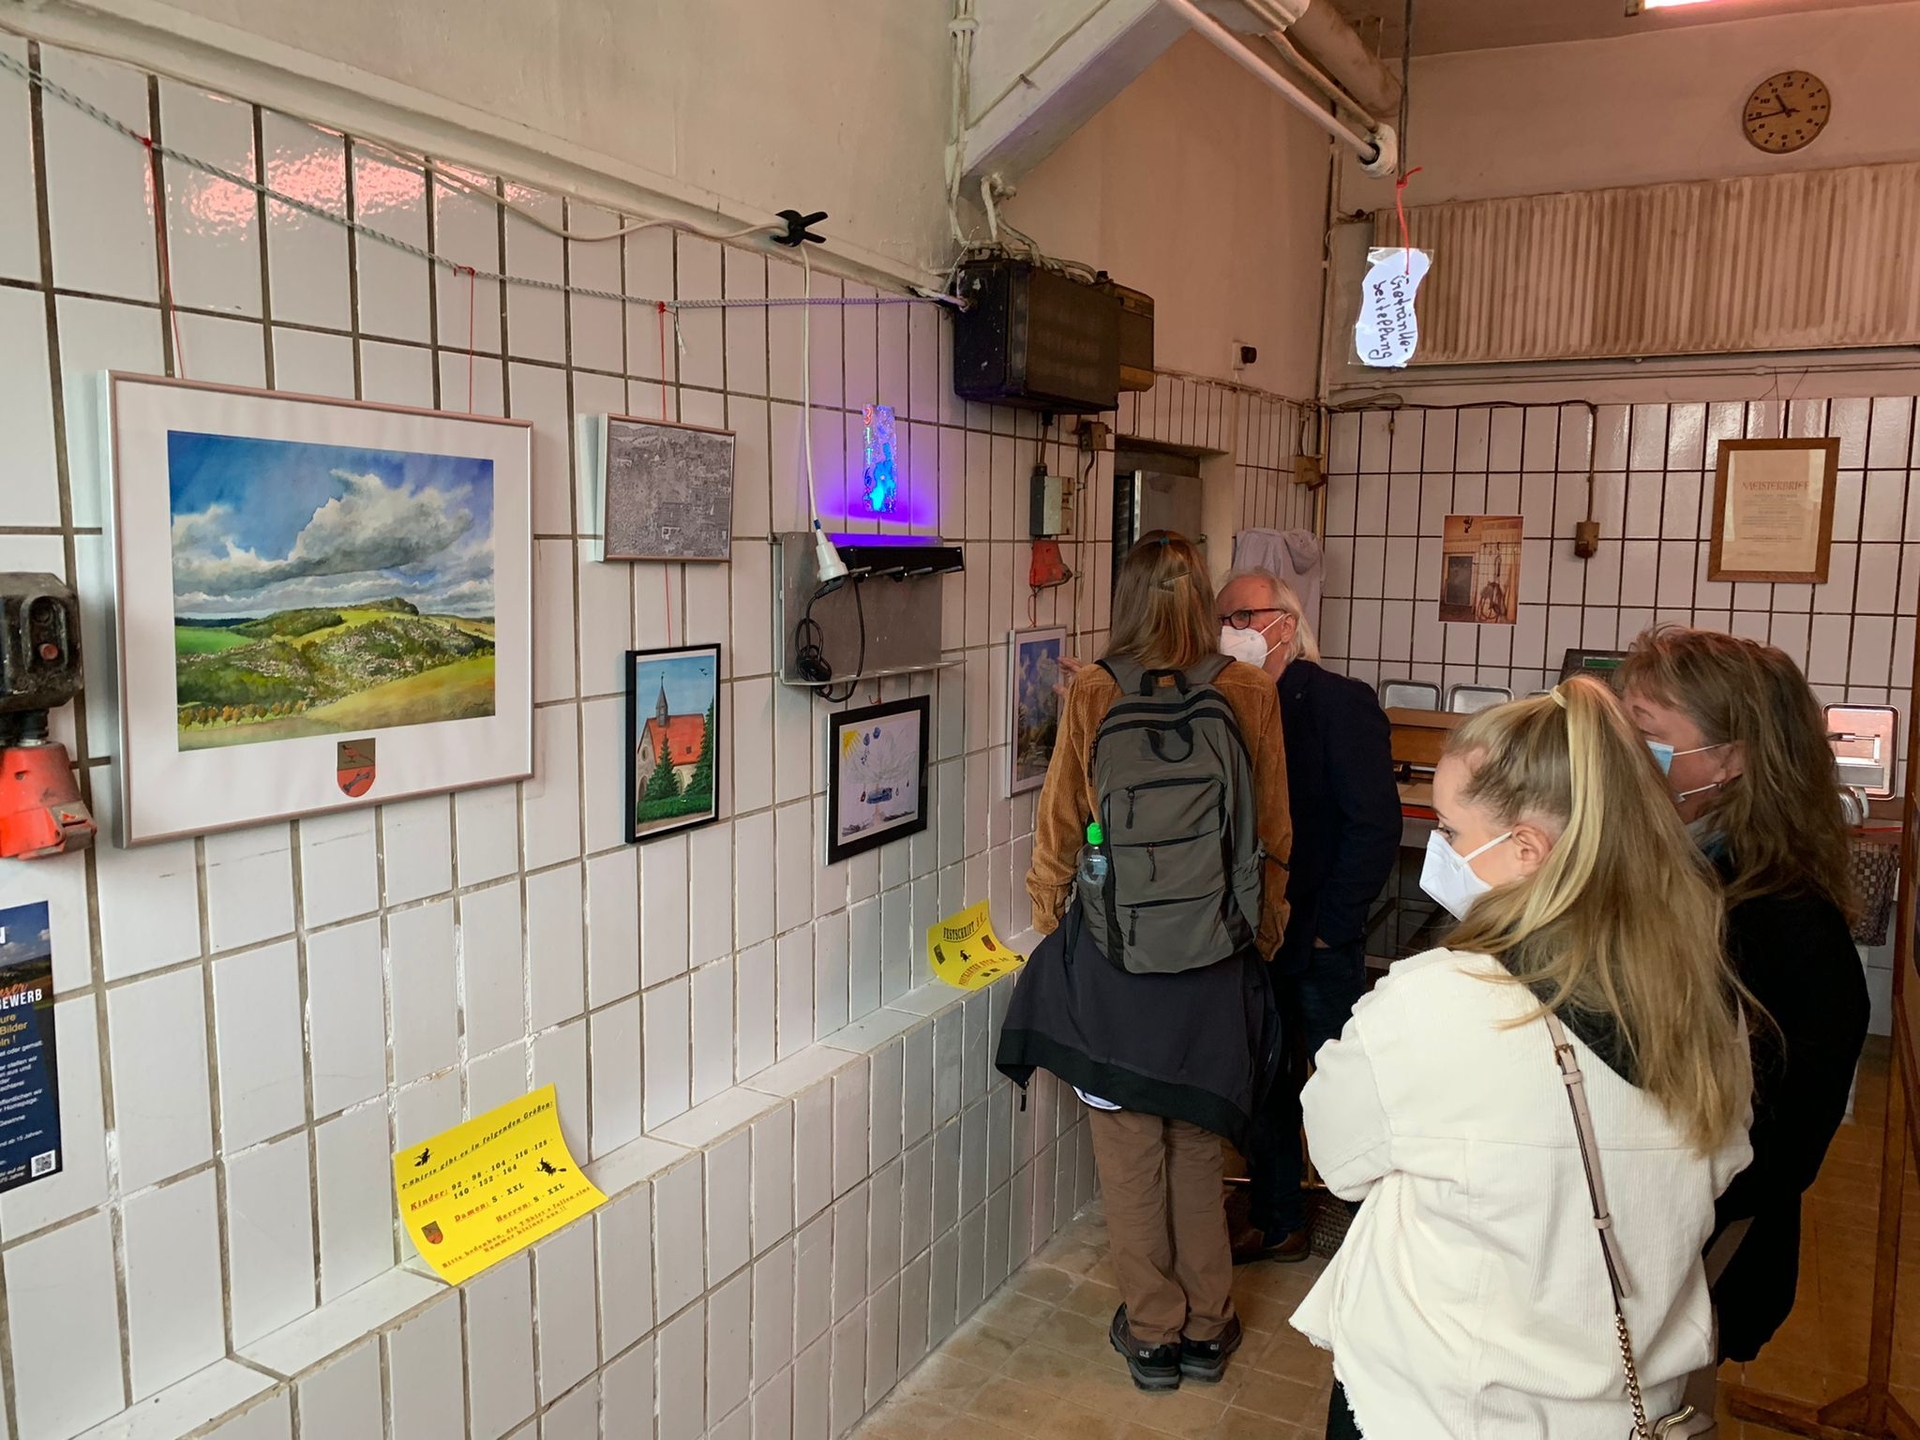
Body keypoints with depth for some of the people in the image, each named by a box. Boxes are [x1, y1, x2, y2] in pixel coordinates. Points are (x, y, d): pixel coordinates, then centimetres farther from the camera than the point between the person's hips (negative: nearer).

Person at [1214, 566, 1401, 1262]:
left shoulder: (1340, 703, -11)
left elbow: (1375, 827, -14)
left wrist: (1326, 928, -15)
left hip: (1320, 943, -5)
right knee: (1263, 1081, 16)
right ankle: (1276, 1222, 32)